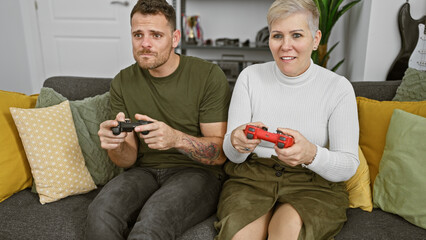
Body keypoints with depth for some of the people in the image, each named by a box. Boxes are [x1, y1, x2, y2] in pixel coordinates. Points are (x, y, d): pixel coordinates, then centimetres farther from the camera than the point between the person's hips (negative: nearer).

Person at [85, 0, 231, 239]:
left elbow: (220, 153, -10)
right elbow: (128, 160, 5)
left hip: (197, 171, -3)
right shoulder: (123, 82, 4)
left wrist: (177, 139, -29)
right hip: (145, 172, 3)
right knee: (101, 214, -28)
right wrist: (116, 145, -20)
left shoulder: (209, 76, -8)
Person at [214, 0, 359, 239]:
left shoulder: (339, 88, -4)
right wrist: (237, 143, -26)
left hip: (314, 184, 0)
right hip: (252, 177, 1)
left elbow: (348, 166, -8)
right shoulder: (250, 77, 0)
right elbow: (232, 154, 0)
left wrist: (311, 154, -31)